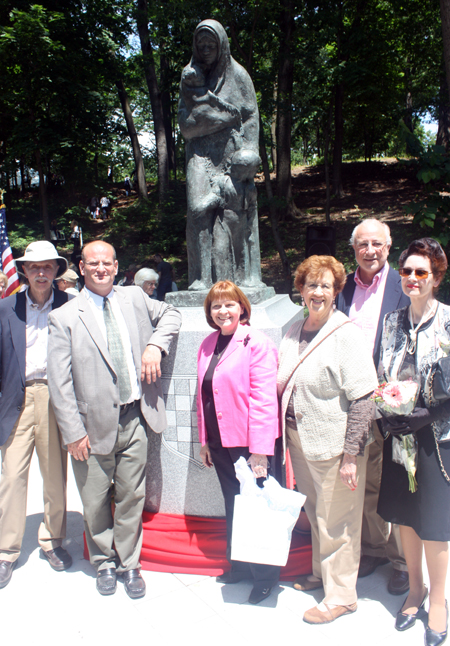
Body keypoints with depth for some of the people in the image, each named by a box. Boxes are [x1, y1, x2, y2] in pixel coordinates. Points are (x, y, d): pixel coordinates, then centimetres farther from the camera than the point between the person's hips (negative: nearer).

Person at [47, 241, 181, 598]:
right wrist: (73, 432, -10)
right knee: (96, 501, 13)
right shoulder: (64, 317, -5)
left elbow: (170, 314, 20)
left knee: (132, 496, 13)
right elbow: (60, 382, -7)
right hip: (95, 424, -2)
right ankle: (105, 562, 37)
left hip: (134, 420, 3)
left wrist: (155, 345, -1)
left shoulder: (134, 298, 5)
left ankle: (129, 563, 34)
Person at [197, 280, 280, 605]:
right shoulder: (208, 344, 9)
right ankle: (238, 565, 37)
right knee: (233, 505, 18)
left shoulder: (257, 343, -12)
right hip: (220, 442, 6)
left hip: (249, 443, -6)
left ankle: (265, 575, 25)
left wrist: (259, 450, -19)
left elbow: (264, 399, -17)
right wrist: (204, 440, 13)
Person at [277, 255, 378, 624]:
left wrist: (351, 454, -20)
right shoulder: (295, 331, 6)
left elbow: (361, 399, -18)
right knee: (315, 513, 21)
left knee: (336, 521, 7)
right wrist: (284, 435, 9)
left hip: (333, 443, -6)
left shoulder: (346, 332, -15)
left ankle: (341, 596, 27)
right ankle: (321, 573, 43)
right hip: (299, 439, 6)